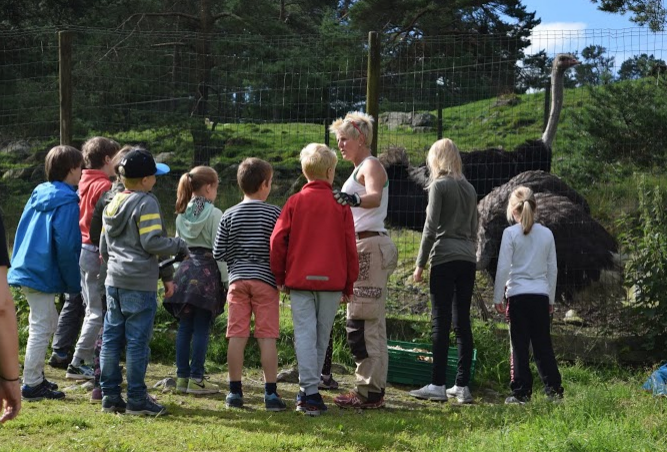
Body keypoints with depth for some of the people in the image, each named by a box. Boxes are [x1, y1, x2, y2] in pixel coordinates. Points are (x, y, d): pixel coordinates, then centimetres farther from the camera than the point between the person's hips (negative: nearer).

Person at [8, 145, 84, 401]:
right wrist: (74, 283, -9)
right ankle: (32, 385, 2)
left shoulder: (39, 194, 10)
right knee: (41, 328, -2)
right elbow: (66, 245, -19)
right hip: (44, 273, -9)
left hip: (27, 267, 9)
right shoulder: (67, 202, -15)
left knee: (48, 323, 19)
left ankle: (35, 377, 25)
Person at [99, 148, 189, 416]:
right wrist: (179, 246, -3)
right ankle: (137, 400, 2)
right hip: (140, 284, -8)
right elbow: (152, 242, -18)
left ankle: (110, 396, 13)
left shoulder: (112, 205, 15)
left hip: (114, 281, 8)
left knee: (111, 338, 9)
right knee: (137, 341, -2)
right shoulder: (146, 203, -11)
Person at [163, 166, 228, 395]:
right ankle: (196, 379, -2)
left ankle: (182, 377, 12)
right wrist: (226, 279, -5)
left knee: (185, 326, 9)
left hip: (185, 270, 6)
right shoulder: (214, 214, -8)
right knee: (201, 328, -3)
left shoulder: (182, 213, 10)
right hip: (207, 271, -6)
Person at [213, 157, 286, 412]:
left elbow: (218, 253, 5)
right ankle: (271, 393, 1)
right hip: (265, 279, -2)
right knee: (267, 336, 0)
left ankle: (235, 391, 7)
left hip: (237, 279, 2)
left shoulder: (229, 215, 5)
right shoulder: (273, 213, -3)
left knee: (237, 335, 4)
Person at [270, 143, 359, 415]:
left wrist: (280, 276, 7)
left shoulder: (295, 202, 1)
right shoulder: (340, 206, 1)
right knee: (322, 336, 11)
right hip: (332, 281, 0)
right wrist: (349, 284, 10)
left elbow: (278, 240, -4)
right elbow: (350, 247, 1)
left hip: (300, 279, 0)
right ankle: (309, 390, 16)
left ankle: (309, 391, -11)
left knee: (305, 334, -1)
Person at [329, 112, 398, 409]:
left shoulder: (371, 166, -9)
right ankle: (373, 389, 18)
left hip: (369, 247, -11)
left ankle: (369, 391, -11)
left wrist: (355, 200, -49)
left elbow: (375, 197, -31)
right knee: (371, 322, 12)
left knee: (360, 321, -12)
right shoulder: (360, 169, 21)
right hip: (363, 248, 11)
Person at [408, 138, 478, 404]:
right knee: (462, 323, 6)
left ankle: (438, 385, -6)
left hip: (445, 258, -6)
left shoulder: (439, 185, -4)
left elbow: (431, 227, -8)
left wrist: (420, 263, -5)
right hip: (468, 259, 6)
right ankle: (462, 386, 6)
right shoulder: (469, 188, 16)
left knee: (441, 322, -6)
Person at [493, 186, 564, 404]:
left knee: (519, 345, 0)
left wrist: (497, 297, 0)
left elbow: (503, 268, -7)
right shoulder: (547, 234, 8)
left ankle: (521, 392, 0)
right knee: (543, 344, 10)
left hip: (518, 294, -4)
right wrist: (551, 299, 20)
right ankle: (554, 388, 8)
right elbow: (552, 269, 12)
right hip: (541, 294, 4)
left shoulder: (510, 233, -4)